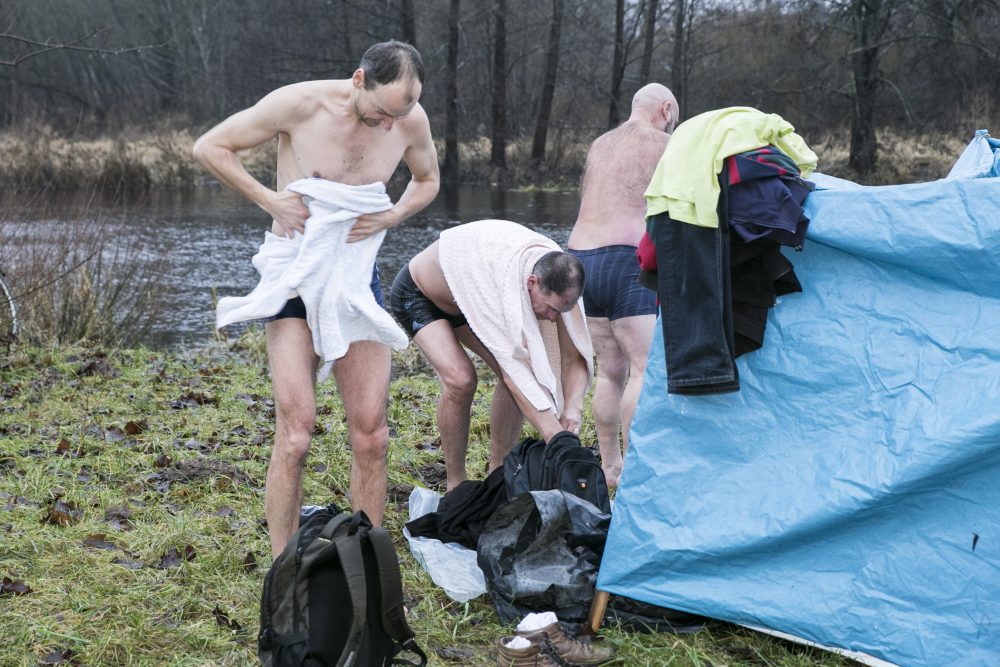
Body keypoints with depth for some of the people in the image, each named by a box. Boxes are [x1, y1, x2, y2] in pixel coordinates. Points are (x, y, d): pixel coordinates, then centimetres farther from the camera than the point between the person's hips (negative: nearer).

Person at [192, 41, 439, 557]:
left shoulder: (412, 120, -6)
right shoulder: (299, 103, -17)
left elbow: (427, 180, 15)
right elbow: (209, 148, -6)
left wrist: (391, 217, -5)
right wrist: (270, 200, -15)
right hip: (294, 276, -3)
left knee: (371, 436, 1)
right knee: (295, 434, -11)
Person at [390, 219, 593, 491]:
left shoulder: (558, 278, -24)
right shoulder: (497, 275, -44)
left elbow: (575, 356, -18)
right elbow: (512, 368, -45)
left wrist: (573, 407, -37)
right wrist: (553, 433, -49)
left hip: (466, 301, 7)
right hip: (416, 295, -6)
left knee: (519, 376, -13)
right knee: (460, 379, -28)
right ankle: (456, 484, -10)